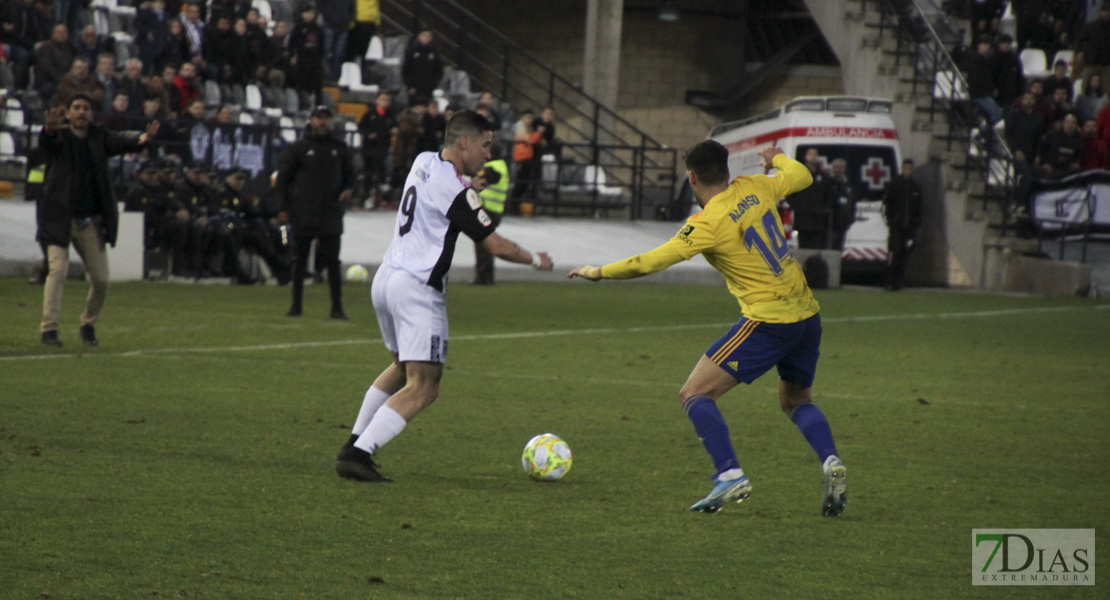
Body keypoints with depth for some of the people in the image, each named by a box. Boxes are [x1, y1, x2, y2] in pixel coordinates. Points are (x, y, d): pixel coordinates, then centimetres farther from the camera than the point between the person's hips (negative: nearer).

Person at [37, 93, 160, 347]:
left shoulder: (99, 137, 5)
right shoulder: (59, 136, -4)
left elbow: (120, 141, -14)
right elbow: (45, 143, -26)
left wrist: (141, 138, -37)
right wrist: (49, 128, -52)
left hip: (90, 221, 4)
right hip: (60, 219, -4)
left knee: (101, 279, 3)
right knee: (58, 269, -16)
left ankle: (88, 325, 24)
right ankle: (49, 328, -13)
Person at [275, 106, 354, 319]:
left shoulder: (340, 148, 12)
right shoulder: (298, 148, 4)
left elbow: (349, 174, 20)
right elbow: (282, 179, 4)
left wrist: (348, 189, -2)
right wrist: (283, 209, -3)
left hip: (331, 213, 1)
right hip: (303, 214, -1)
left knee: (332, 261, -3)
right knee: (300, 259, 4)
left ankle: (337, 307, -3)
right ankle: (296, 304, 11)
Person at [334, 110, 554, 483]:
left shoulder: (424, 162, 9)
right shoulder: (455, 190, -15)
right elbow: (496, 245, -11)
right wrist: (535, 260, 6)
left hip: (385, 280, 10)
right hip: (417, 290, -10)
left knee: (402, 367, 27)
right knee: (422, 388, -10)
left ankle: (354, 444, 25)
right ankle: (359, 455, -21)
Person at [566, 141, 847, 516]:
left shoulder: (708, 223, -13)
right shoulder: (753, 189, 6)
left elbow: (650, 262, -13)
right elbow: (802, 176, 24)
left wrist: (599, 272, 0)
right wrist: (777, 157, 45)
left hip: (768, 321, -8)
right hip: (808, 315, 8)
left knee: (694, 394, -2)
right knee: (796, 400, 27)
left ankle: (730, 475, -17)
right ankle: (831, 462, 1)